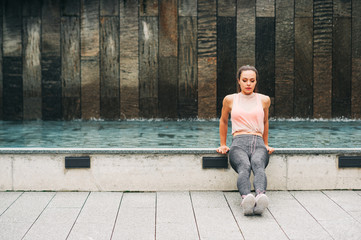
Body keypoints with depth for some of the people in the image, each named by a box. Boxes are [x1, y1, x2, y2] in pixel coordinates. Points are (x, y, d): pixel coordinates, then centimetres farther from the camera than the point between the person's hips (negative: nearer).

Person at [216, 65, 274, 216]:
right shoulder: (230, 100, 14)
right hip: (239, 143, -1)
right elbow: (223, 121, 30)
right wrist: (223, 145, 30)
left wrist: (266, 145, 35)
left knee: (258, 164, -39)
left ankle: (260, 196, -67)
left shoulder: (264, 100, 17)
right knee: (244, 167, -39)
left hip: (259, 144, 1)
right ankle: (246, 198, -66)